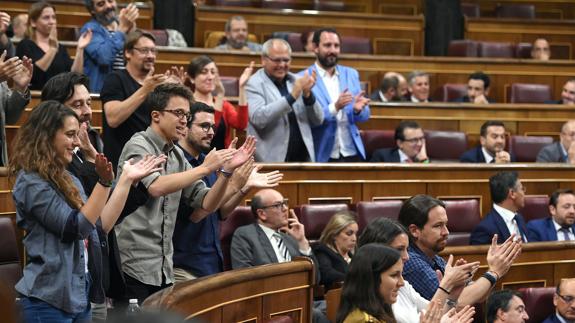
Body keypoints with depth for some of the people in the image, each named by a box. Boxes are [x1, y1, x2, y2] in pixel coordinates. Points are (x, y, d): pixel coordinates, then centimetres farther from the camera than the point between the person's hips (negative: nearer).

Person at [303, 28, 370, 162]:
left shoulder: (351, 74, 10)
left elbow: (364, 116, 11)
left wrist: (357, 109, -11)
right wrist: (334, 108, -25)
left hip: (352, 154, 4)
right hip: (322, 156, -4)